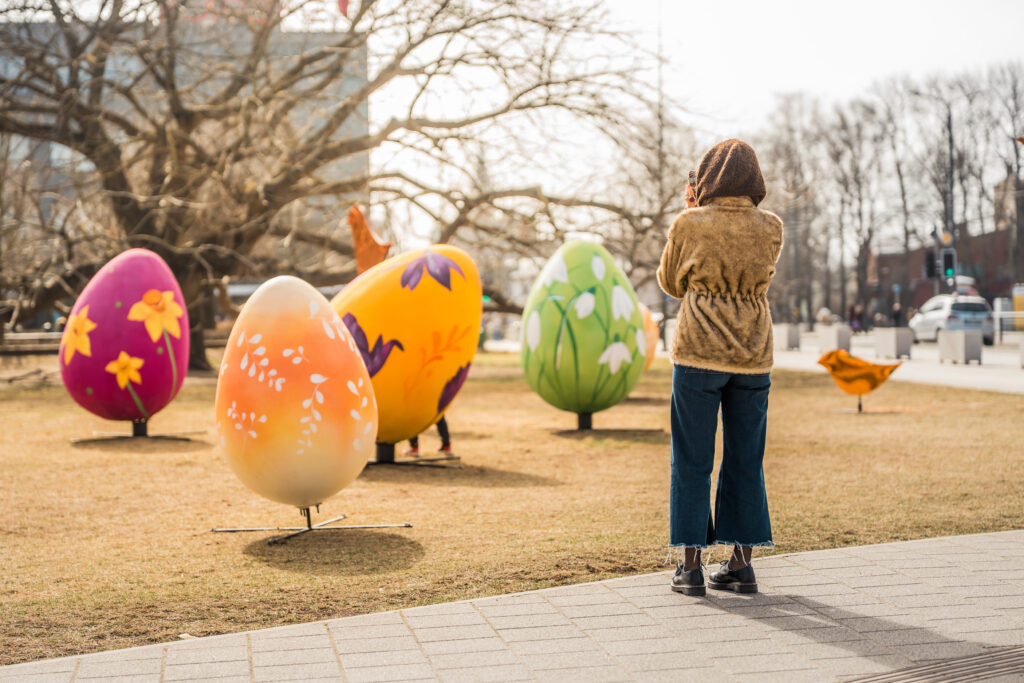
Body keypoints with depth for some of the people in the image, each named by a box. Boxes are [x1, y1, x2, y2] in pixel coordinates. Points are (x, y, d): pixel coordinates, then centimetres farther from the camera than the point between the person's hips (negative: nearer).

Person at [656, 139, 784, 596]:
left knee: (692, 461, 5)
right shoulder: (771, 229, 2)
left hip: (699, 355, -3)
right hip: (753, 357, 3)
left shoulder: (689, 226, -7)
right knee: (745, 460, 11)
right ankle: (741, 563, 13)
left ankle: (690, 566, 5)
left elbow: (671, 284, 8)